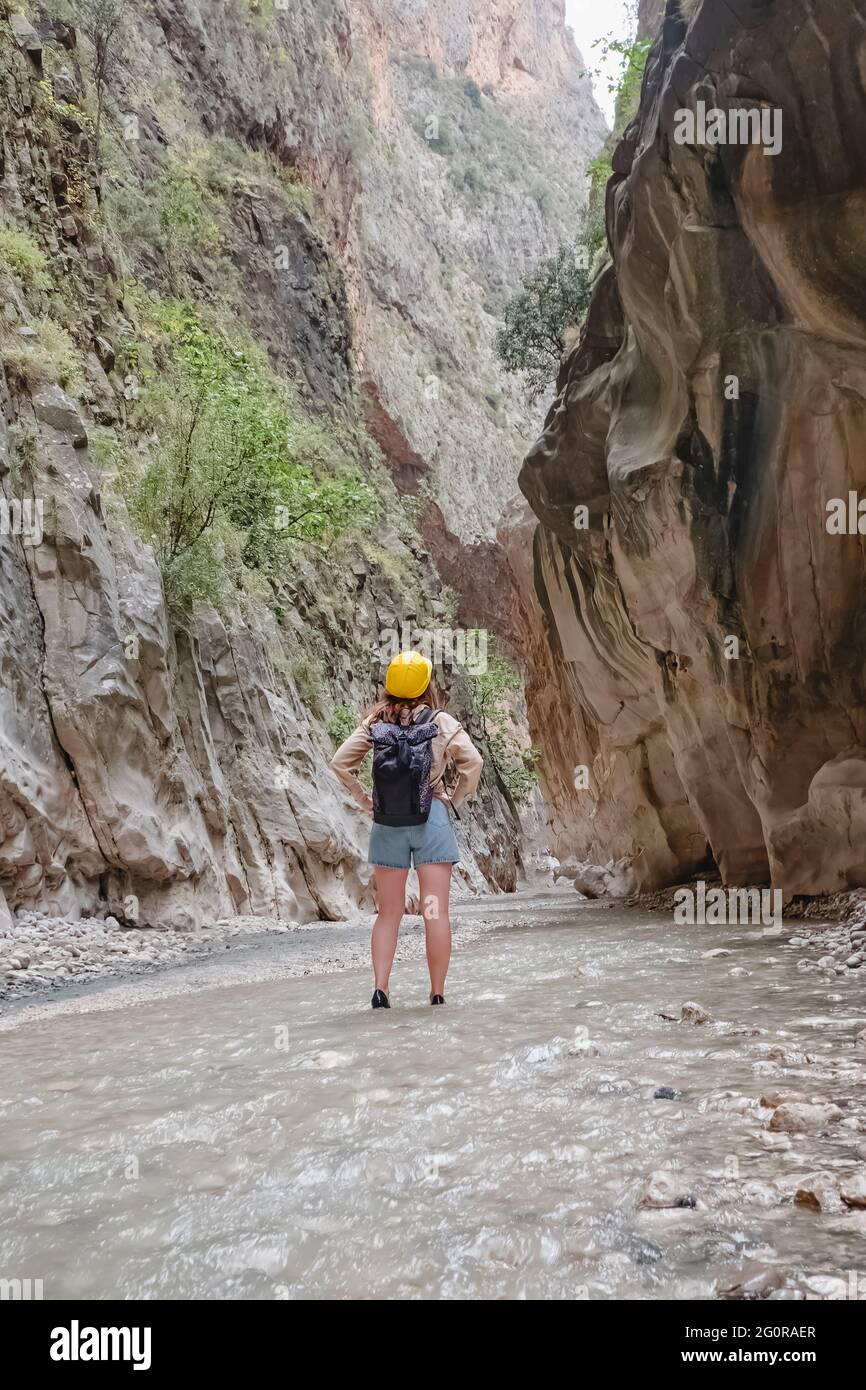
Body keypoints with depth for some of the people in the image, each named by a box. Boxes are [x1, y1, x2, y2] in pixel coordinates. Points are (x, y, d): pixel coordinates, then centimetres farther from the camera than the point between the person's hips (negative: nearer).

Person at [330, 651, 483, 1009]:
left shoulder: (374, 724, 4)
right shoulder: (441, 721, -2)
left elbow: (340, 762, -1)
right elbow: (472, 761, -12)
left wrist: (364, 800, 7)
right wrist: (455, 799, 0)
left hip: (387, 825, 2)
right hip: (431, 820, -2)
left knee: (388, 913, 12)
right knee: (436, 912, 3)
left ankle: (380, 989, 5)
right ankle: (437, 994, 6)